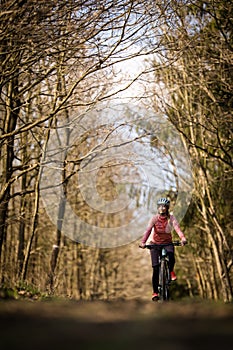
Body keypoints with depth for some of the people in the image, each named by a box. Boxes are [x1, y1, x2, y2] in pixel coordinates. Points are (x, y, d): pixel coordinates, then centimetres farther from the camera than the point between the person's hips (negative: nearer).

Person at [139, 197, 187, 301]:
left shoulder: (171, 218, -11)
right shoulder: (154, 218, -13)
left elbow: (177, 228, -27)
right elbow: (148, 230, -24)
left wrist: (182, 238, -47)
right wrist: (143, 242, -40)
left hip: (167, 243, 0)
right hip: (155, 243, 0)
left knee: (171, 260, -30)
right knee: (156, 269, -7)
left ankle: (171, 271, 6)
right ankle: (155, 292, 6)